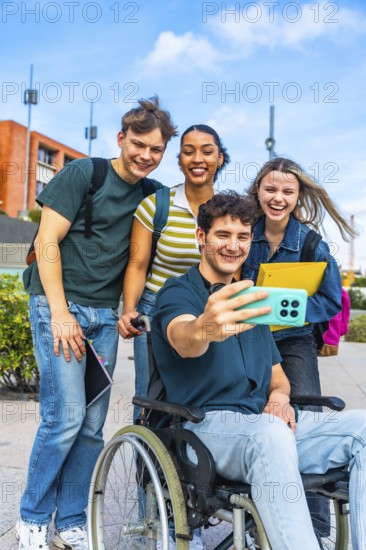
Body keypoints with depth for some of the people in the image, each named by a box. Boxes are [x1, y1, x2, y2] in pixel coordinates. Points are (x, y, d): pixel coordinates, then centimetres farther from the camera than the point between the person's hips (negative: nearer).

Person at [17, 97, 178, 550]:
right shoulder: (83, 173, -4)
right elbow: (47, 242, -9)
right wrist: (61, 312, -15)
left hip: (105, 316, 6)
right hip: (59, 305, -5)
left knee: (92, 426, 5)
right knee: (66, 417, -10)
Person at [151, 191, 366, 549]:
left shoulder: (248, 300, 23)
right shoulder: (177, 293, 1)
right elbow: (183, 340, -24)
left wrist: (279, 396, 0)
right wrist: (204, 329, -50)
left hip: (267, 422, 6)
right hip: (208, 423, -6)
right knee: (271, 435, -39)